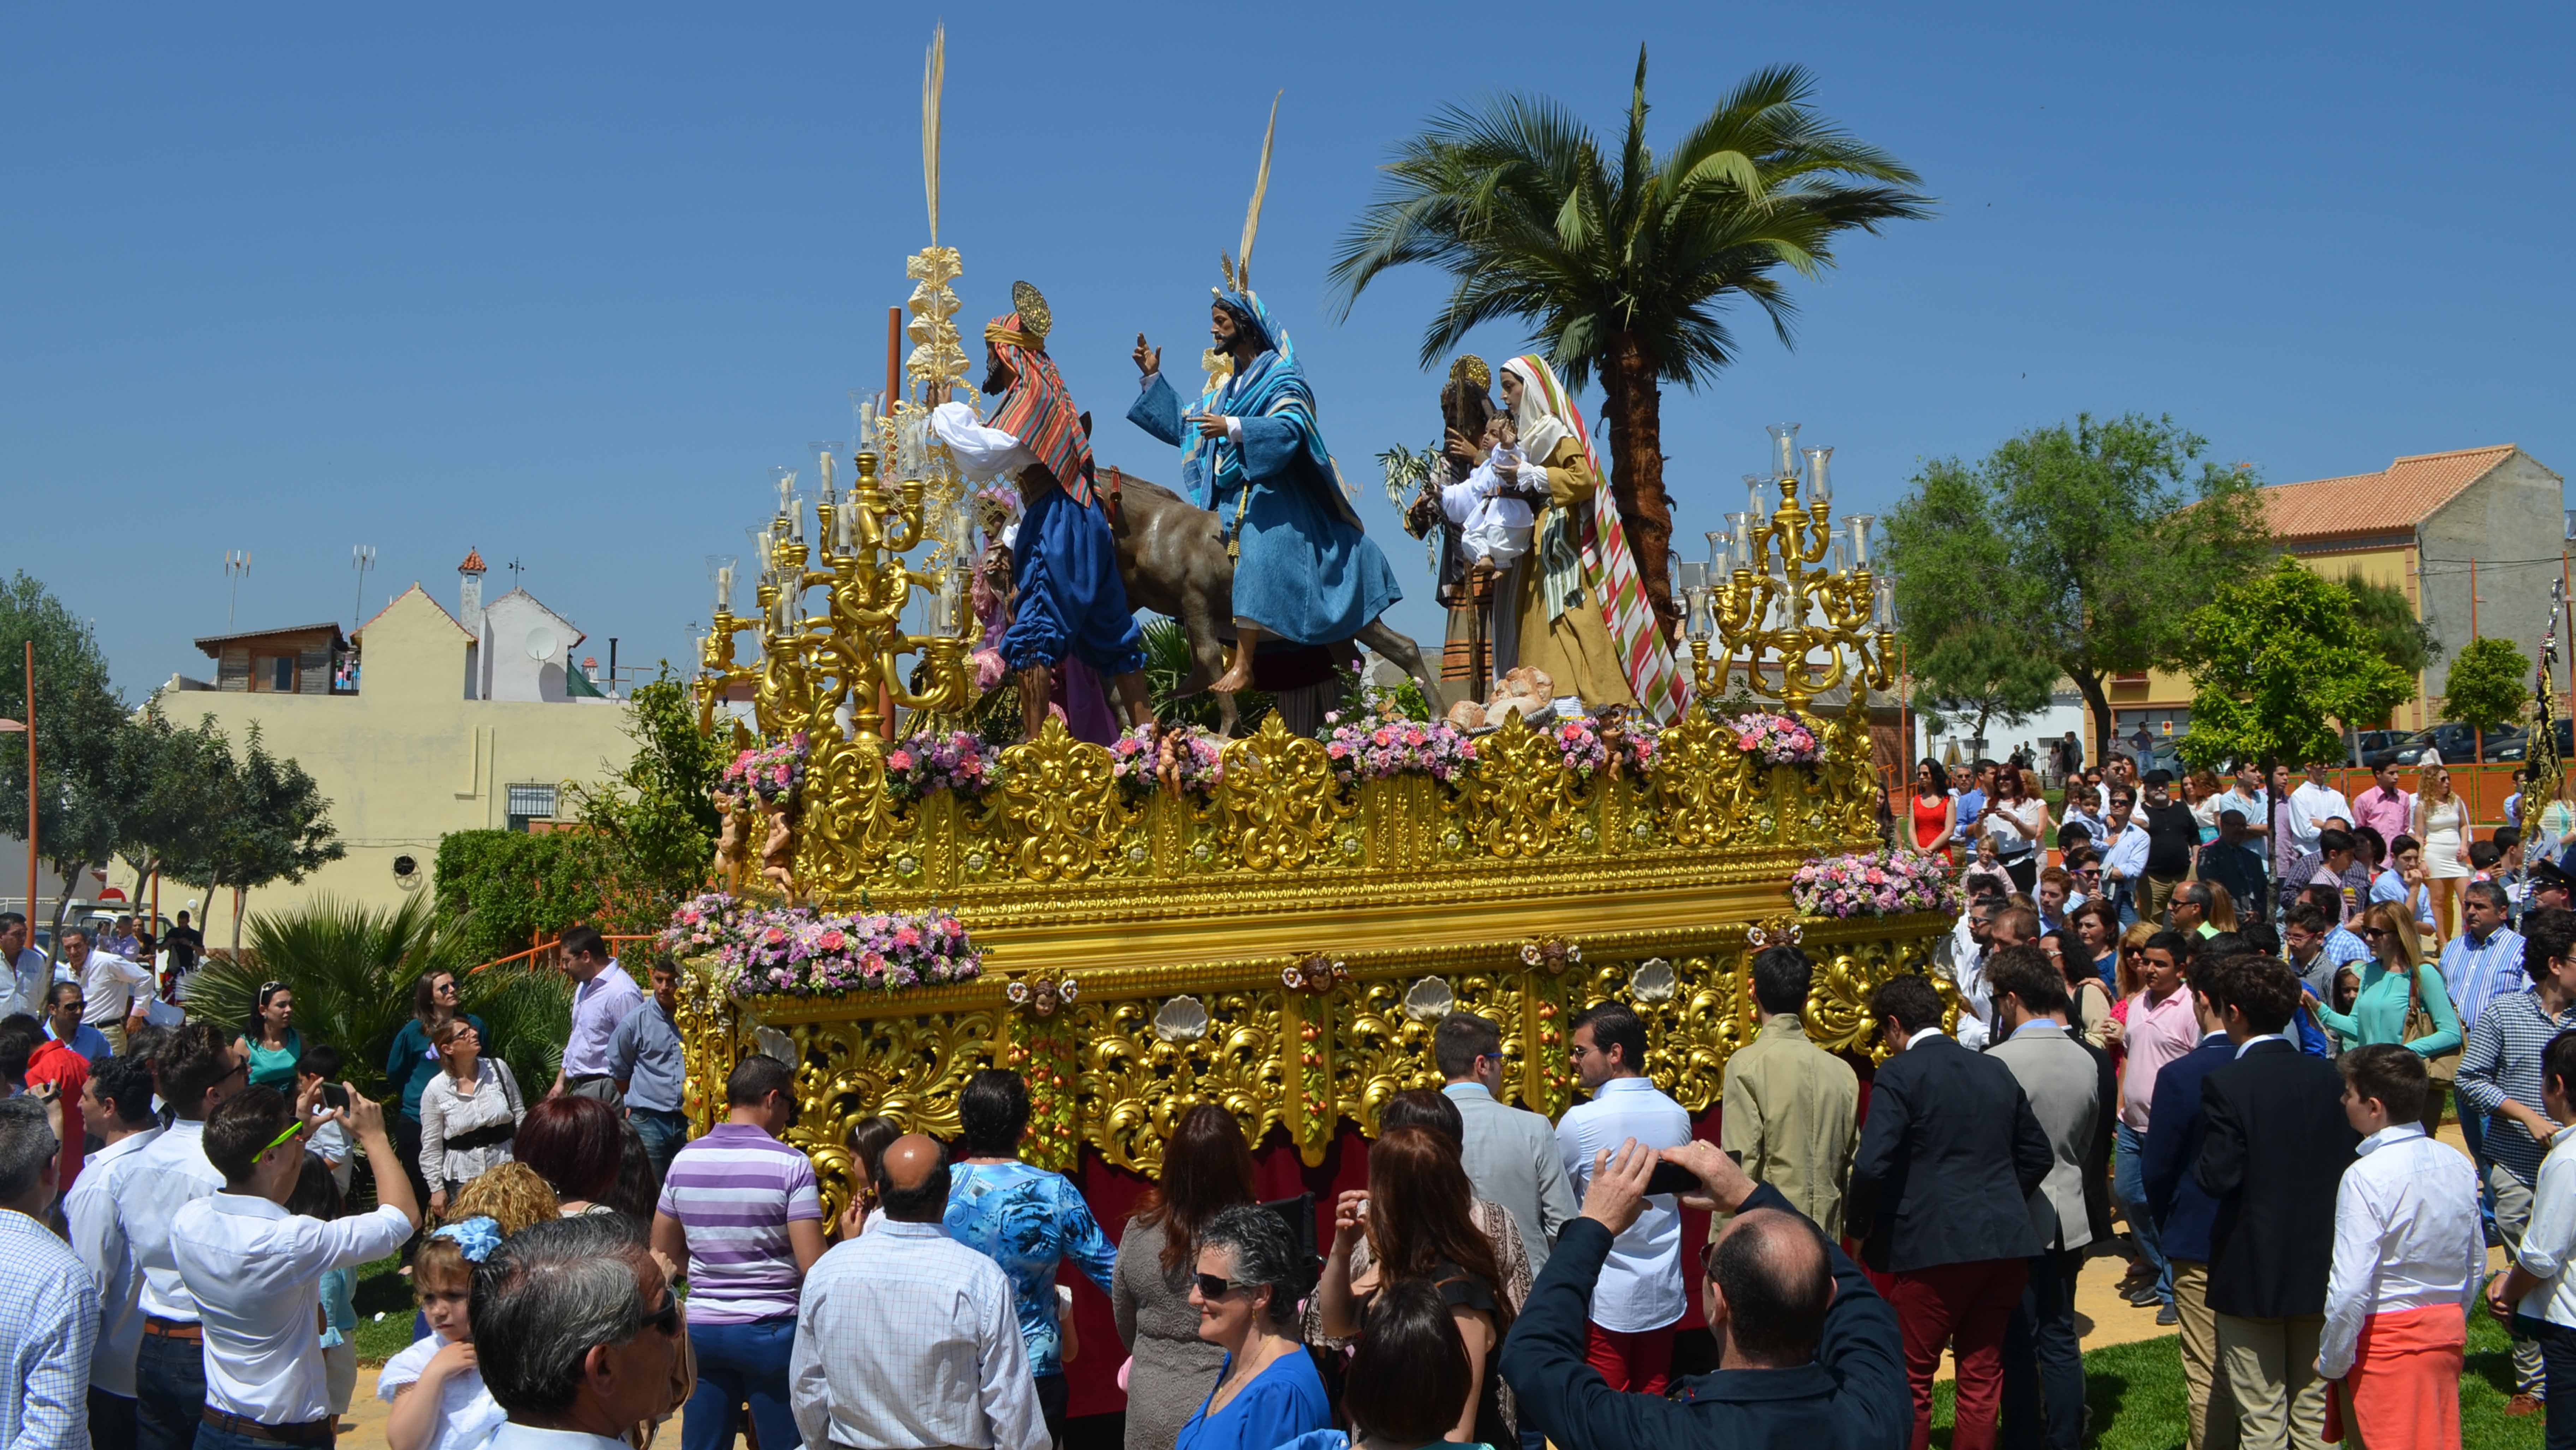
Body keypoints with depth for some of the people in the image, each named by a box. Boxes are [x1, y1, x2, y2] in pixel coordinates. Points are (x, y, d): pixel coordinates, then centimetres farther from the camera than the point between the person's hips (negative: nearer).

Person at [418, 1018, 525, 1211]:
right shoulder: (435, 1091, -6)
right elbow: (431, 1146, 0)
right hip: (463, 1176, -1)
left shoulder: (499, 1069, -2)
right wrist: (437, 1189, 0)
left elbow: (520, 1115, 6)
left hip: (505, 1167, 1)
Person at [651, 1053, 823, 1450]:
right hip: (771, 1329, -4)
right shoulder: (790, 1164, -12)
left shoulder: (686, 1160, 3)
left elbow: (664, 1253, 11)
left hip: (702, 1328, 5)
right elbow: (813, 1267, -15)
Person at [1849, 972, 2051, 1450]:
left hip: (1935, 1246, -6)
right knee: (1982, 1374, 14)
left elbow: (1872, 1165, -17)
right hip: (2005, 1244, 6)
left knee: (1912, 1379, 6)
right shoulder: (1996, 1071, 12)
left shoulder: (1899, 1074, -8)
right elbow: (2038, 1155, 18)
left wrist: (1862, 1229, -2)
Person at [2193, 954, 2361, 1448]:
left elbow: (2217, 1177, -18)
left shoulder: (2225, 1084, -16)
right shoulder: (2331, 1077, -1)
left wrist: (2200, 1160, 1)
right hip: (2321, 1267, 5)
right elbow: (2352, 1162, 1)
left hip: (2252, 1274, -5)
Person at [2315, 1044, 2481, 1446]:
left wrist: (2331, 1362, -10)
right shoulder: (2459, 1166, 1)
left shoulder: (2366, 1177, -21)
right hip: (2449, 1330, 7)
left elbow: (2351, 1287, -22)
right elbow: (2476, 1265, 11)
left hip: (2388, 1338, -7)